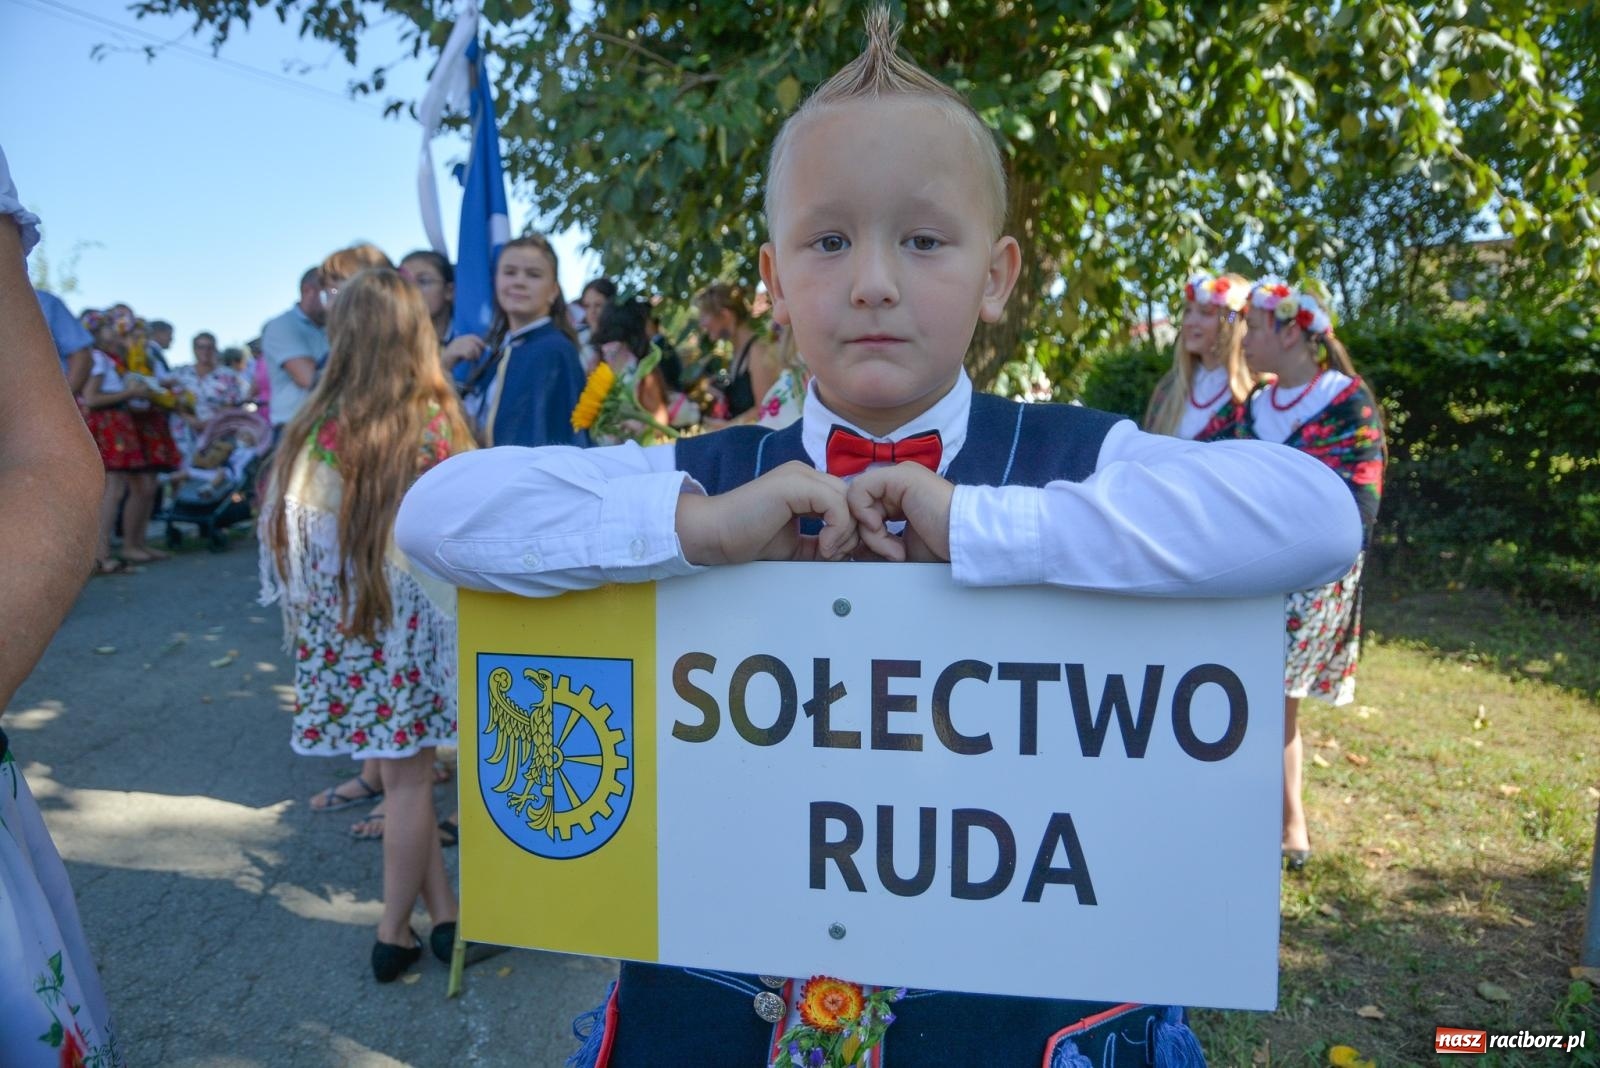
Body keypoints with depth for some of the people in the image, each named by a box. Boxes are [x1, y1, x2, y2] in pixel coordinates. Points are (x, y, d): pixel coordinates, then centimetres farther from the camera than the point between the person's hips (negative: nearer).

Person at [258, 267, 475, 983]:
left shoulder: (317, 432, -8)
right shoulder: (442, 426, -11)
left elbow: (283, 536, -2)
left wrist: (305, 620, 13)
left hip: (341, 636, 1)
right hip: (413, 630, -1)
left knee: (401, 776, 13)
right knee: (409, 779, 11)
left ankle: (443, 916, 20)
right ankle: (394, 934, 23)